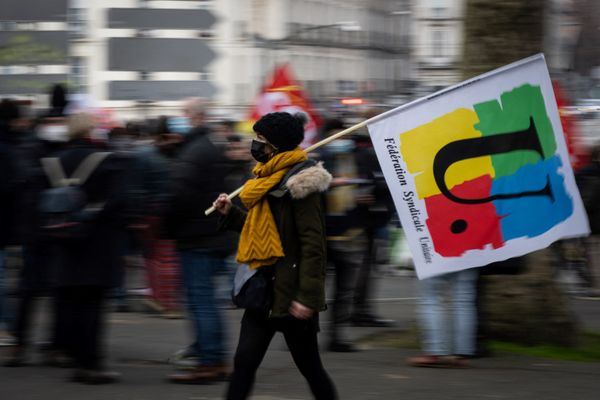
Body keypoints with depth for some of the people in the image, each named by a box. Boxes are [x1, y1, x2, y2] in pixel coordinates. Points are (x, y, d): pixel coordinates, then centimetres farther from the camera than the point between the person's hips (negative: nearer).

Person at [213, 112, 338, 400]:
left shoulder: (299, 183, -15)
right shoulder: (266, 180, 14)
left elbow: (313, 244, -19)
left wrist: (308, 296, -23)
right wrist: (230, 213, 10)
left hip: (292, 293, -8)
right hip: (264, 289, 8)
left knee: (309, 366, 4)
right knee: (244, 362, 1)